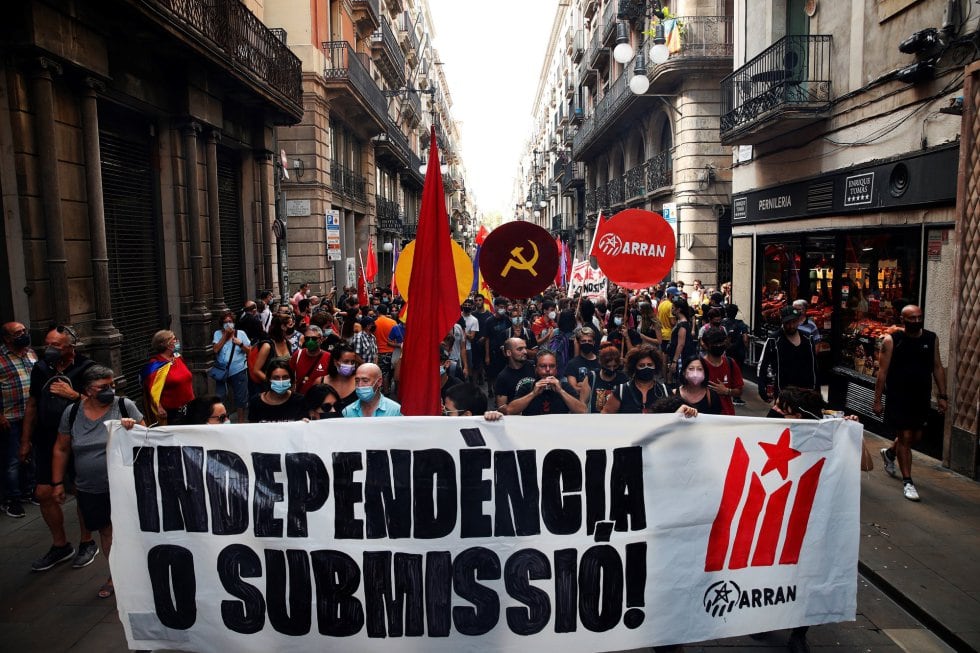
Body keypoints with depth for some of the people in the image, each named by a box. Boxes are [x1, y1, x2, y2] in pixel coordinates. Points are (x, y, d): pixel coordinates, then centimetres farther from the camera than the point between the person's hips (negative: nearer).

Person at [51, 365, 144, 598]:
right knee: (106, 531, 15)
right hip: (90, 489, 3)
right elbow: (61, 449, 9)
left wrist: (133, 427, -24)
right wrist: (57, 483, 10)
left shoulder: (125, 406, -8)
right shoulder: (72, 413, 0)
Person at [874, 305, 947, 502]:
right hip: (898, 397, -5)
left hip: (922, 397, 5)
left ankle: (889, 453, 44)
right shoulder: (892, 340, -8)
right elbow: (882, 371, -7)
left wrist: (942, 395, 4)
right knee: (905, 437, -3)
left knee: (916, 436, 15)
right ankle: (907, 481, 7)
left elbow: (937, 367, 9)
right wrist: (877, 400, -9)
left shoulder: (931, 339, 4)